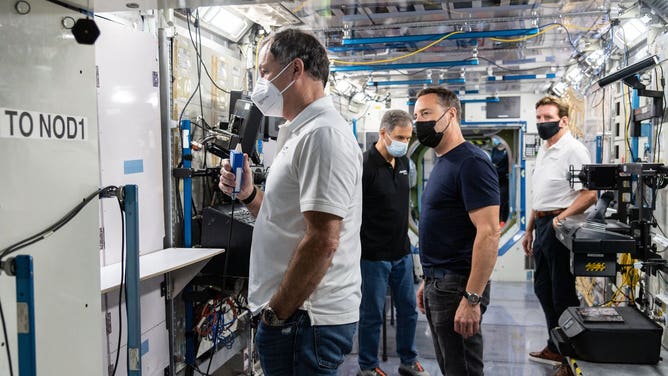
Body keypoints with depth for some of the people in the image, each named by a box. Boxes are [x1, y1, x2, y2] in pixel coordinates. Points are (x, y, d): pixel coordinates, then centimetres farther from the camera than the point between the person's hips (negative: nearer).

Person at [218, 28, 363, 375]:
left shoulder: (322, 135, -18)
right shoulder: (302, 133, 15)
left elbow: (322, 241, -25)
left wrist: (276, 313, -17)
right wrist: (248, 195, 5)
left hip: (304, 320, -10)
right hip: (297, 314, 10)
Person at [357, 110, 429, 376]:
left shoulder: (403, 161, 7)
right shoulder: (365, 165, -17)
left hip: (402, 252, 7)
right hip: (374, 255, -7)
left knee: (408, 310, 16)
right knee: (372, 314, 7)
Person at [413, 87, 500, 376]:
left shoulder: (470, 162, -16)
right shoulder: (442, 162, 14)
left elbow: (489, 233, -22)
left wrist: (472, 298, -24)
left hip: (457, 286, -9)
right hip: (438, 284, 9)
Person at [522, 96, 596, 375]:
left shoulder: (573, 150, -12)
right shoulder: (543, 151, 16)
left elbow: (589, 195, -19)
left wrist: (560, 219, -21)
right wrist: (530, 230, 21)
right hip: (542, 226, 9)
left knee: (563, 295, -2)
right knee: (543, 288, 16)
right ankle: (555, 348, 30)